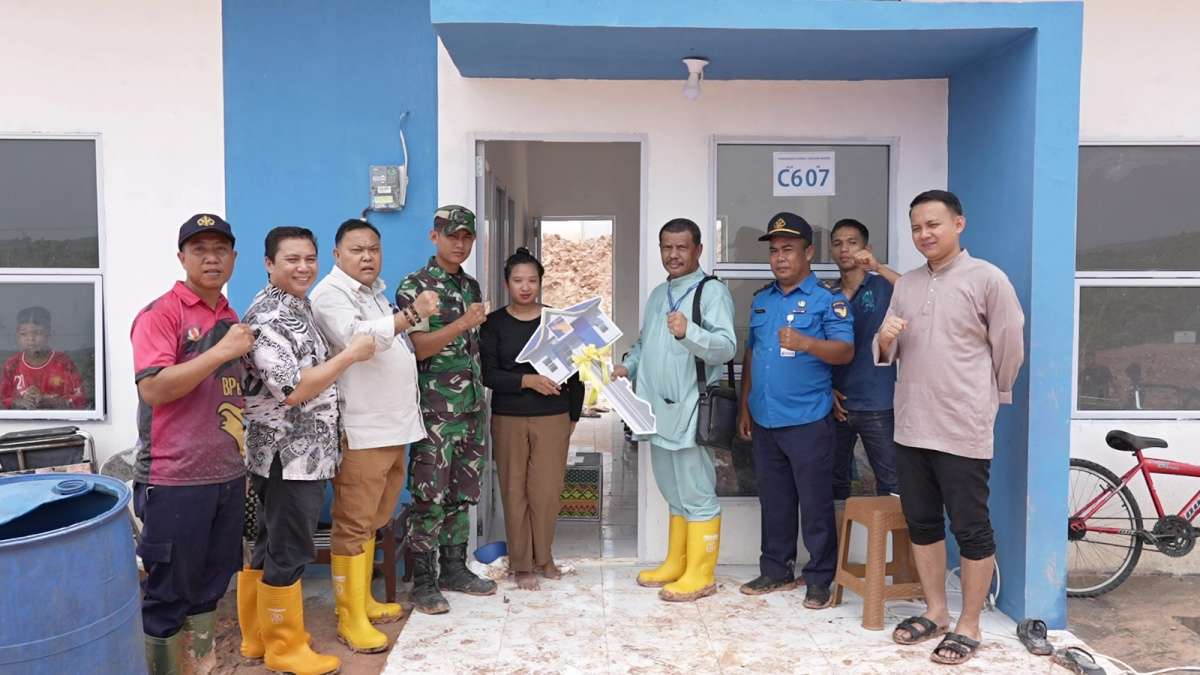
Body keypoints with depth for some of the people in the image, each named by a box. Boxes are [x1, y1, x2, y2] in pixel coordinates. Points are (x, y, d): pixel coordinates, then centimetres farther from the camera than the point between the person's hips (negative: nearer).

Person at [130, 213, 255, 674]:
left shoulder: (231, 319, 13)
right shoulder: (160, 314, -10)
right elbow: (153, 388, -21)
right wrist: (221, 351, -23)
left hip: (228, 476, 7)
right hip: (175, 480, -7)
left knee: (211, 584, 16)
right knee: (167, 592, 4)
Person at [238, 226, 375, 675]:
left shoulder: (298, 306, 13)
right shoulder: (269, 316, -19)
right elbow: (292, 390, -24)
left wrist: (344, 354, 12)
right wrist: (350, 355, -19)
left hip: (299, 453, 10)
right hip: (289, 456, -10)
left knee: (268, 548, 18)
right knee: (288, 553, 2)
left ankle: (258, 637, 30)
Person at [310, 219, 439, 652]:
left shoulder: (374, 292, 18)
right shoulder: (331, 294, -11)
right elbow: (357, 339, -29)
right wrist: (412, 314, -35)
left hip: (391, 425, 9)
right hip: (359, 430, -9)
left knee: (372, 521, 16)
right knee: (353, 525, -3)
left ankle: (364, 601, 27)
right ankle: (350, 619, 3)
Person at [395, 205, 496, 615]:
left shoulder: (471, 286, 14)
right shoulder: (413, 287, -6)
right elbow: (418, 348, -14)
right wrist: (462, 324, -24)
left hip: (473, 407, 7)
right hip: (435, 409, -6)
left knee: (462, 494, 12)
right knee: (429, 498, -2)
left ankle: (454, 568, 24)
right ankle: (424, 582, 7)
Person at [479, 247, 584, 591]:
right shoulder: (494, 323, 0)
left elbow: (574, 372, 8)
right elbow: (488, 374, -9)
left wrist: (573, 415, 7)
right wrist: (527, 380, -21)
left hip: (552, 419, 0)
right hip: (508, 419, 0)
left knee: (547, 491, 0)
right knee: (514, 492, 4)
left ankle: (543, 557, 22)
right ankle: (522, 564, 18)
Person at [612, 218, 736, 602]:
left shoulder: (712, 292, -9)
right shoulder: (658, 294, 18)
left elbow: (726, 347, -20)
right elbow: (644, 342, 26)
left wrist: (688, 332, -36)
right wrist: (629, 366, 7)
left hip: (691, 412, -8)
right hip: (659, 412, 9)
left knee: (697, 496, -1)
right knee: (674, 495, 18)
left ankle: (700, 576, 9)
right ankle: (675, 565, 30)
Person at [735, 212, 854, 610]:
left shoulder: (827, 299, -6)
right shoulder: (761, 300, 14)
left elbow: (846, 351, -15)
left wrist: (806, 343, -32)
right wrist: (745, 406, 14)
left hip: (808, 422, -6)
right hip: (764, 420, 6)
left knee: (815, 503, 2)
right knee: (774, 501, 15)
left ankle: (819, 579, 14)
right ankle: (776, 571, 26)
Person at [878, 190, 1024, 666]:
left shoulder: (987, 279, -7)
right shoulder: (906, 284, 10)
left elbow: (1009, 348, -1)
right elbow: (887, 355, 14)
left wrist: (984, 397, 10)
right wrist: (885, 339, -9)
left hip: (963, 429, -6)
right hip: (910, 426, 6)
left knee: (971, 529, 3)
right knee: (921, 523, 14)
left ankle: (969, 626, 16)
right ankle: (935, 611, 28)